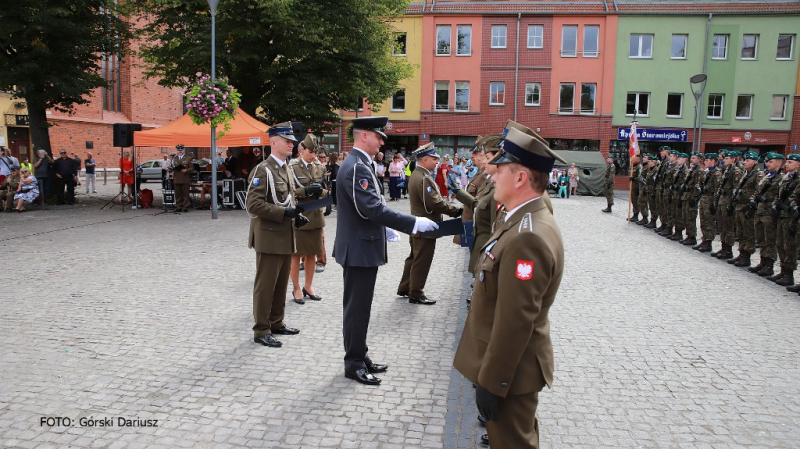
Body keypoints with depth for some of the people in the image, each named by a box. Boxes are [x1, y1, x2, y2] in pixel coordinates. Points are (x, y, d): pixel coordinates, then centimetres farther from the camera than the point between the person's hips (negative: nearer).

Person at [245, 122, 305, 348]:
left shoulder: (286, 169, 14)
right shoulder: (262, 170, -13)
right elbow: (254, 205, -20)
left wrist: (296, 216, 4)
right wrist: (284, 213, -23)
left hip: (286, 236, 9)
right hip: (269, 237, -9)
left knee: (281, 283, 16)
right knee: (265, 285, 0)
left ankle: (276, 323, 29)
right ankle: (261, 331, 10)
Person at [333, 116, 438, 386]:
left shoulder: (359, 164, 14)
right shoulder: (356, 167, -20)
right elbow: (373, 208, -28)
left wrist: (381, 230, 18)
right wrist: (414, 223, -25)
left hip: (361, 247, 11)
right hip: (359, 250, -11)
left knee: (359, 307, 17)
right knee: (356, 308, 0)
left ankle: (360, 357, 29)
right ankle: (354, 364, 12)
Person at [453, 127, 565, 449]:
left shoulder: (527, 238, -30)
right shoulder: (528, 221, 4)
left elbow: (514, 322, -29)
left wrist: (490, 382, -22)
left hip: (511, 371, -9)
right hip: (512, 363, 9)